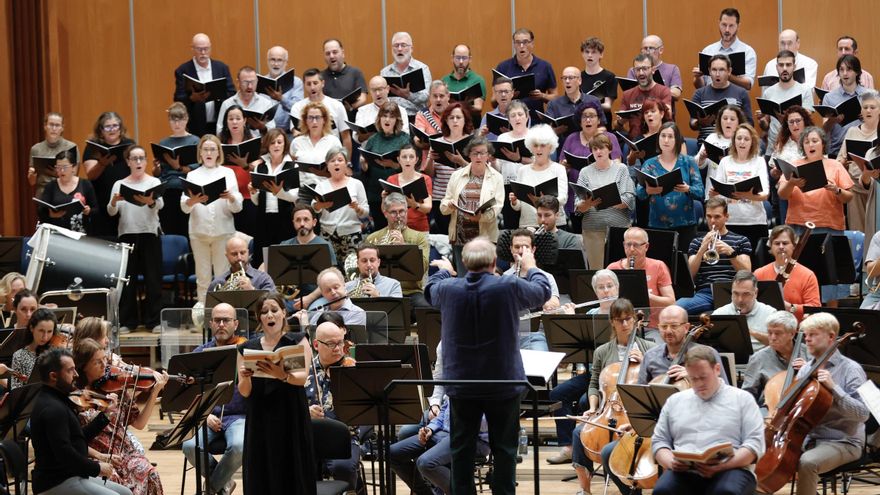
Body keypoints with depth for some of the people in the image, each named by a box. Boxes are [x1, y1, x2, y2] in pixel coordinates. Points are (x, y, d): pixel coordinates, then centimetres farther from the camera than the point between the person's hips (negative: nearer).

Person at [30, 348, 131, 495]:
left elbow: (81, 437, 16)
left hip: (71, 476, 11)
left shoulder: (55, 400, 13)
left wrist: (105, 416, 10)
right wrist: (96, 468, -16)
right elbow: (64, 453, -26)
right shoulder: (52, 409, -20)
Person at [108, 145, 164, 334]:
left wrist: (150, 202, -36)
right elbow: (111, 212, 2)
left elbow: (160, 204, -13)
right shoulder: (120, 184, 11)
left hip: (150, 233, -1)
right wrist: (114, 201, -21)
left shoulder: (154, 182, 5)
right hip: (127, 234, 2)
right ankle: (127, 321, 7)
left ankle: (153, 320, 4)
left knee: (153, 278, -2)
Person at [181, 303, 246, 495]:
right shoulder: (200, 353, 10)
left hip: (238, 416, -2)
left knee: (239, 446, -34)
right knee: (190, 446, -28)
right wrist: (205, 415, -9)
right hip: (207, 416, 2)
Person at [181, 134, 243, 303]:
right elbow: (184, 208, -3)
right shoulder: (193, 175, 9)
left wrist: (231, 197, -22)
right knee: (202, 278, 3)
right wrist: (192, 201, -25)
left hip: (223, 231, -1)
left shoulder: (227, 173, 7)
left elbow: (237, 207, 0)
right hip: (199, 231, 1)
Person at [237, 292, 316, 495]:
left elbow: (302, 377, -12)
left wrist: (282, 375, -33)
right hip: (260, 423, 2)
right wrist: (245, 378, -18)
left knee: (293, 478, -5)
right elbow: (244, 392, 5)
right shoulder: (248, 348, 10)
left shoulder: (298, 341, 3)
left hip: (291, 421, -2)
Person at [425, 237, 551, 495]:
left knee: (461, 449, 11)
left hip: (461, 384, 2)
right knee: (504, 449, 9)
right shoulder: (509, 287, -17)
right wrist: (531, 267, 23)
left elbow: (430, 290, 15)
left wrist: (444, 271, 36)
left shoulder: (447, 289, -11)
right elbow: (543, 291, 2)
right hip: (503, 382, -2)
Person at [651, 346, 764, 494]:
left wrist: (723, 465, -15)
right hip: (684, 472, 2)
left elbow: (755, 444, 3)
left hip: (730, 471, -2)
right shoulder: (675, 401, 22)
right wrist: (670, 462, -3)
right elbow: (659, 441, 21)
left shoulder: (743, 399, 12)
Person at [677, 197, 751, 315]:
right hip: (704, 293, 1)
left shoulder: (741, 241, 19)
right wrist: (702, 249, -5)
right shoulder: (696, 242, 23)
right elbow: (690, 274, 9)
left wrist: (731, 252, -10)